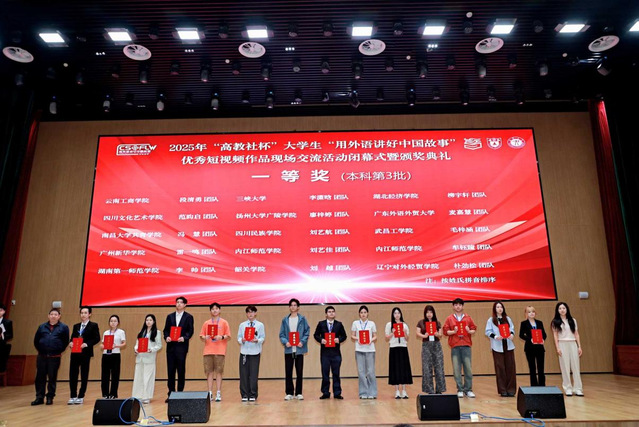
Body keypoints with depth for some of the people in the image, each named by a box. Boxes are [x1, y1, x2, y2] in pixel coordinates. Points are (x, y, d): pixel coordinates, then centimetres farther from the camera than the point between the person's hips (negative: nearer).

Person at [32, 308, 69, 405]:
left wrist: (60, 350, -2)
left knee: (52, 377, 4)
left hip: (55, 357, -3)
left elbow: (66, 341, 1)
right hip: (41, 356, 3)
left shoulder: (63, 327, 1)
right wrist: (40, 350, 8)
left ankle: (50, 397, 14)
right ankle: (39, 397, 15)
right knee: (40, 377, 5)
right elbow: (36, 340, 15)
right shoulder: (42, 327, 10)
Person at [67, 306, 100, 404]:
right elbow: (72, 338, 12)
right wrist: (71, 343, -10)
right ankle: (73, 396, 14)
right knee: (72, 375, 2)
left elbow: (97, 338, -7)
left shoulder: (93, 325, 0)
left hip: (85, 353, -4)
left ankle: (81, 397, 13)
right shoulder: (76, 326, 14)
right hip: (75, 353, 4)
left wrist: (86, 344, -20)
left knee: (84, 376, 4)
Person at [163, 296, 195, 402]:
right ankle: (171, 394, 13)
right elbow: (165, 330, 10)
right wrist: (166, 337, -9)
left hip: (181, 346, -3)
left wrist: (184, 338, -19)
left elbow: (190, 331, -2)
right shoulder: (170, 316, 13)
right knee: (170, 370, 5)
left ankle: (180, 392, 11)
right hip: (171, 346, 3)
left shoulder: (188, 317, 4)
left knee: (181, 370, 1)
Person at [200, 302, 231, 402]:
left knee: (219, 372, -1)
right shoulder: (206, 323, 11)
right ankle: (210, 393, 9)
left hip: (220, 351, -2)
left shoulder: (224, 322, 5)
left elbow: (228, 337, 3)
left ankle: (218, 393, 3)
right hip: (208, 351, 2)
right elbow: (201, 336, 11)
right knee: (209, 372, 3)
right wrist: (205, 337, -11)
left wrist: (222, 337, -16)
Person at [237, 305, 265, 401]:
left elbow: (262, 338, 2)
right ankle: (244, 395, 13)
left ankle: (253, 395, 11)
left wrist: (256, 340, -17)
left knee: (254, 374, 0)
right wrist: (242, 340, -14)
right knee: (244, 373, 2)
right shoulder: (242, 325, 11)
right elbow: (238, 338, 8)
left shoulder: (260, 325, 6)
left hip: (255, 352, -1)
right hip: (244, 351, 1)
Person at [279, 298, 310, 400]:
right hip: (288, 349, 1)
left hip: (299, 349, -1)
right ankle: (289, 393, 16)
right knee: (288, 372, 4)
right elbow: (281, 334, 6)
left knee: (299, 372, 5)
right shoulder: (285, 320, 7)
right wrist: (285, 342, -12)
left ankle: (298, 393, 16)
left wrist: (302, 342, -14)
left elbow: (307, 332, 1)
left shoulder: (302, 319, 3)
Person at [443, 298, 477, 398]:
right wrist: (453, 332, -13)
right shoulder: (449, 318, 8)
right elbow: (445, 331, 3)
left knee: (468, 368, -1)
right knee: (456, 369, -1)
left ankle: (468, 389, 10)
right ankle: (460, 390, 8)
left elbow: (474, 329, 10)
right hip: (455, 346, -1)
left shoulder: (468, 318, 12)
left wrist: (470, 331, -10)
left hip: (466, 345, 1)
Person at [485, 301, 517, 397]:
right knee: (500, 368, 0)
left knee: (510, 367, 1)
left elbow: (512, 329, 12)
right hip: (497, 346, -3)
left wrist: (512, 334, -9)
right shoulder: (491, 320, 3)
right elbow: (488, 332, -2)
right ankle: (503, 390, 7)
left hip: (508, 345, 3)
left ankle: (511, 389, 9)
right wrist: (495, 336, -18)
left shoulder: (508, 319, 13)